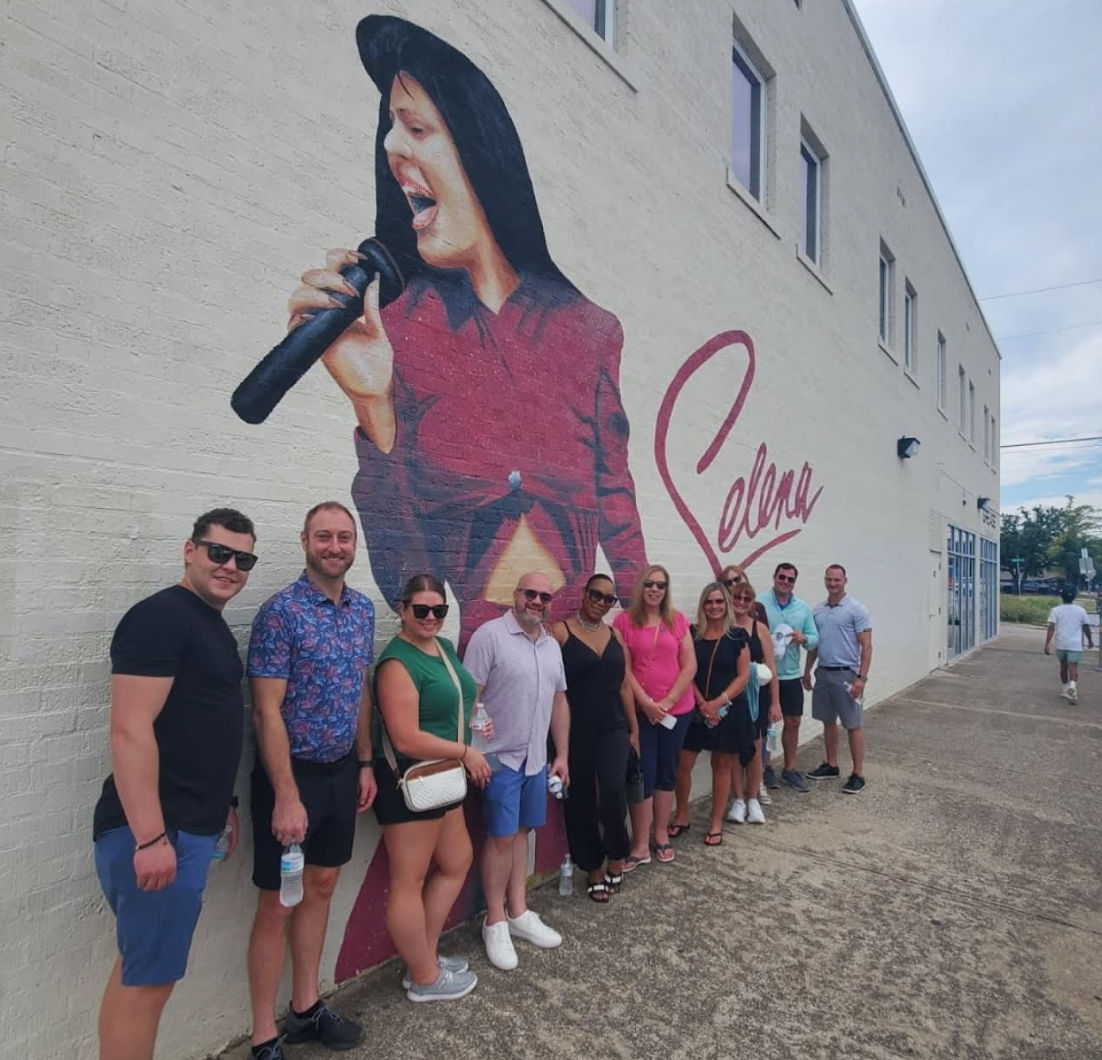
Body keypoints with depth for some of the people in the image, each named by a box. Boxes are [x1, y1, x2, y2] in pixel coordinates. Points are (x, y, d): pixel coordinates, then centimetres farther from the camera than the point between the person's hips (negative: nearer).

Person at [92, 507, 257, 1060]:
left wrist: (220, 803, 20)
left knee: (138, 969, 19)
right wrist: (150, 837, -24)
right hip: (156, 833, -9)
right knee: (148, 978, 3)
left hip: (189, 825, 9)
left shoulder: (213, 625, 13)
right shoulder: (159, 616, -16)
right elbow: (131, 731, -22)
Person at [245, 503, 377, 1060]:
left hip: (341, 771, 7)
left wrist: (365, 763, 11)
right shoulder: (281, 611, -17)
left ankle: (305, 1009, 36)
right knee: (277, 905, 6)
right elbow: (267, 711, -20)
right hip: (291, 774, -7)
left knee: (321, 888, 18)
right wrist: (287, 796, -21)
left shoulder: (363, 610, 4)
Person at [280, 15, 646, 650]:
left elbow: (614, 496, 8)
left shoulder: (585, 327, 2)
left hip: (574, 630, 1)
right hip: (449, 640, -1)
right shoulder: (392, 319, -1)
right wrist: (373, 405, -22)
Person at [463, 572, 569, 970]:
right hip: (500, 756, -6)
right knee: (501, 837, 3)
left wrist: (561, 755, 14)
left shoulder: (552, 645, 9)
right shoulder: (490, 635, -13)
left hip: (536, 757, 6)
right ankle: (495, 923, 20)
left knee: (520, 832, 16)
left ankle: (518, 912, 30)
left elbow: (559, 702, 15)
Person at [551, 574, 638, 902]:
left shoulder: (615, 635, 9)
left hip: (613, 728, 3)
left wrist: (634, 728, 12)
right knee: (581, 801, 7)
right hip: (576, 730, -3)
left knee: (613, 792, -14)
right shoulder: (561, 632, -7)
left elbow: (624, 686, 13)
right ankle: (593, 869, 27)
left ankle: (616, 859, 12)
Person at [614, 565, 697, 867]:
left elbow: (690, 666, 0)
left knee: (667, 772, 14)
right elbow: (623, 669, -7)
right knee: (643, 775, 1)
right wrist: (645, 702, -14)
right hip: (639, 710, -3)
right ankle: (640, 845, 12)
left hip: (676, 709, 3)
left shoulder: (678, 621, 2)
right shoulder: (624, 621, -5)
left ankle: (662, 835, 29)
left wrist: (668, 701, -9)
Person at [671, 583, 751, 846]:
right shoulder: (692, 634, 1)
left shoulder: (737, 636, -1)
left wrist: (719, 702, -14)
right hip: (696, 709, 1)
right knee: (682, 765, 0)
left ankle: (716, 823, 22)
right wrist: (702, 703, -12)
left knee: (722, 766, 9)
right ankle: (681, 817, 20)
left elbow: (743, 676, -4)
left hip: (729, 710, -1)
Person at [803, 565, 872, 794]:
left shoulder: (856, 609, -10)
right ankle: (831, 765, 27)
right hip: (822, 673, 6)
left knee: (853, 725, 1)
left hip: (846, 674, -6)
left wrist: (861, 677, -18)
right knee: (828, 721, 15)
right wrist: (807, 671, 14)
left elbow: (866, 646, -12)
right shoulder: (817, 610, 8)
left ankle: (858, 774, 9)